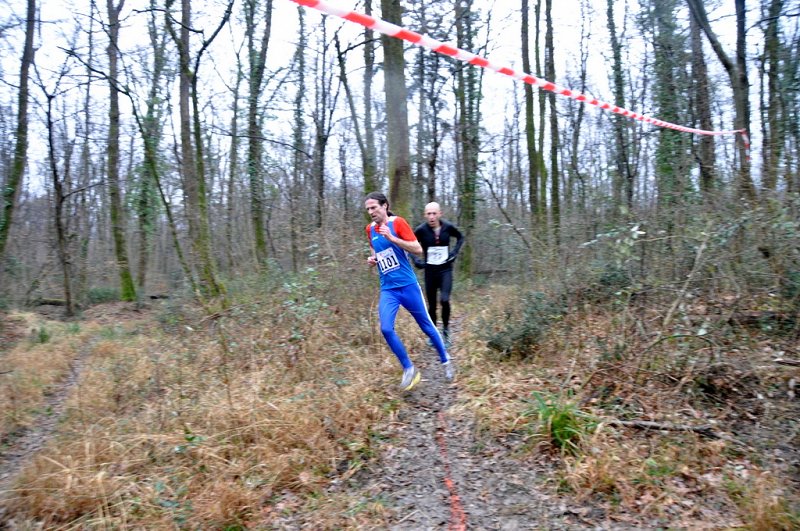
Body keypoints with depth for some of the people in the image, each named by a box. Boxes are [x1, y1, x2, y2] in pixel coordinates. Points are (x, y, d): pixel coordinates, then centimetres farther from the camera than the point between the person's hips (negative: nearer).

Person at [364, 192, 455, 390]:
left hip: (407, 285, -4)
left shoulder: (398, 222, -9)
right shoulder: (370, 229, 7)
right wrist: (372, 259, 3)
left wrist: (391, 238, -23)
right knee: (386, 329, -13)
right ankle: (409, 368, 4)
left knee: (426, 325, 8)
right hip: (387, 289, 4)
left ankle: (445, 360, 31)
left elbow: (418, 249, -15)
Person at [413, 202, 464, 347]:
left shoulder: (448, 227, -8)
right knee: (432, 305, 7)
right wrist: (416, 261, -6)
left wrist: (455, 252, 0)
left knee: (445, 300, -19)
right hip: (430, 270, 1)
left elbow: (460, 237, 13)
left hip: (445, 269, 0)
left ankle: (446, 330, 3)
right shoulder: (421, 230, -12)